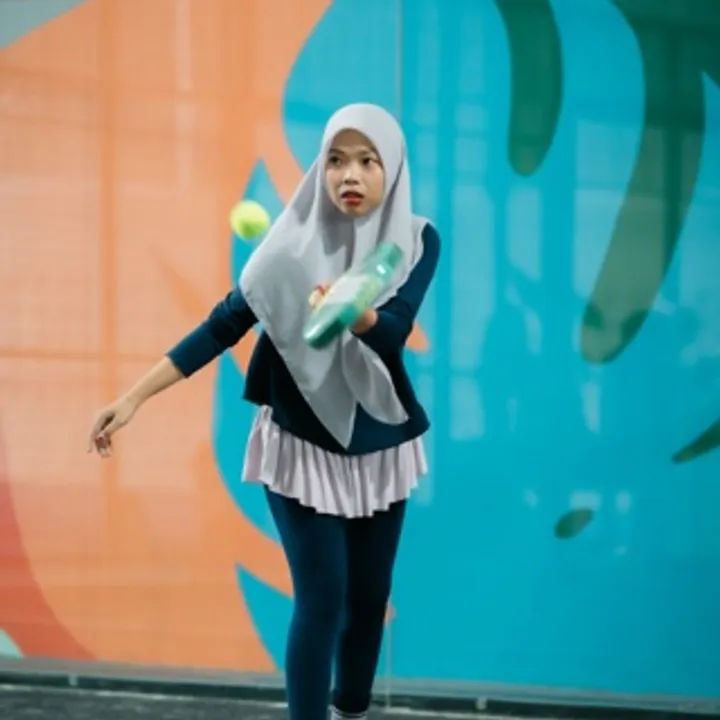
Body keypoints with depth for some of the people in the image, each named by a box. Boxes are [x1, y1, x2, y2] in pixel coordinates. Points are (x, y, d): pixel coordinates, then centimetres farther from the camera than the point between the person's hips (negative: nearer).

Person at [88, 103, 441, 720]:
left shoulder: (417, 241, -8)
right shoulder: (296, 241, -12)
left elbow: (392, 330, -23)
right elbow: (225, 324, -9)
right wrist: (134, 397, -13)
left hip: (381, 446, 3)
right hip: (302, 445, -3)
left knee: (370, 595, 11)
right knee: (321, 599, -8)